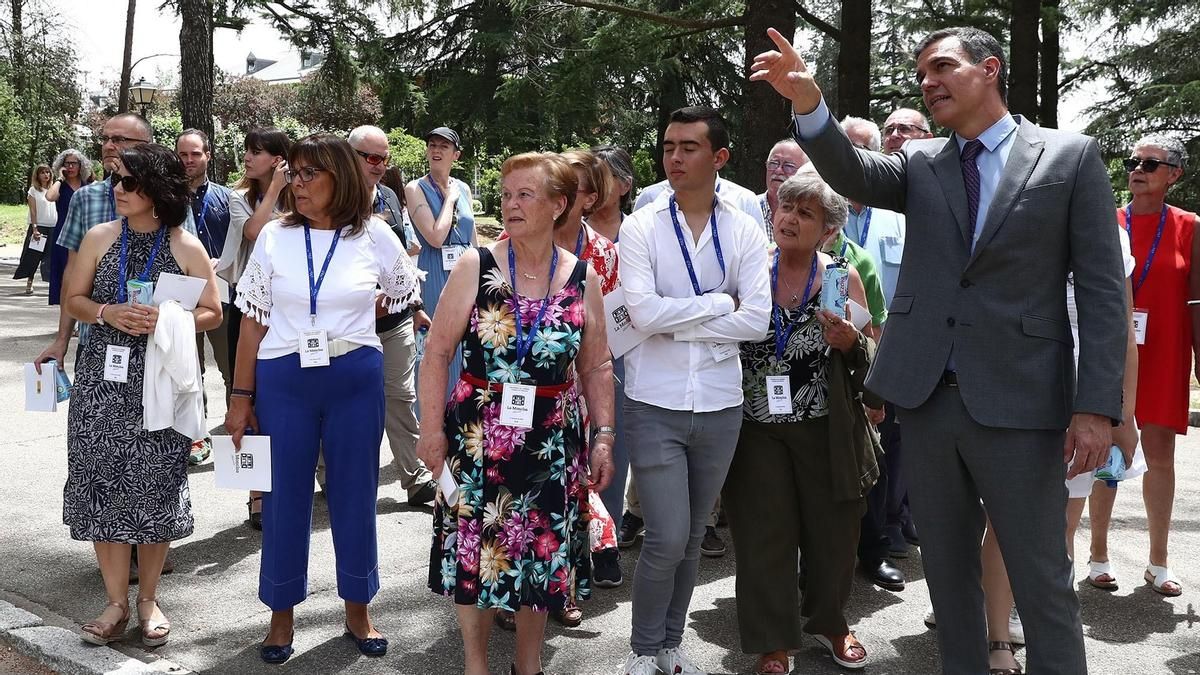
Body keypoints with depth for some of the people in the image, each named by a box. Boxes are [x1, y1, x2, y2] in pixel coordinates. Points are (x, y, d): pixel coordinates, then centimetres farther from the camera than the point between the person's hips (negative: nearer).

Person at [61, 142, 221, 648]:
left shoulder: (187, 247, -1)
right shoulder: (99, 238, 4)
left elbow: (212, 314, 2)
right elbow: (72, 300, 9)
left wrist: (167, 321, -16)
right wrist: (108, 313, -12)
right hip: (103, 380, 2)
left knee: (155, 486, 3)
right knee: (104, 483, 0)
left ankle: (148, 599, 20)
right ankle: (117, 602, 14)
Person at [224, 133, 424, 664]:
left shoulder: (374, 236, -3)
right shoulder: (274, 236, -1)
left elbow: (406, 294, 16)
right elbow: (253, 320, 1)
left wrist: (353, 315, 9)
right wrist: (241, 396, -1)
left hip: (356, 381, 0)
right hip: (283, 382, 0)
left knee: (354, 496, 10)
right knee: (284, 498, 8)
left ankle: (357, 611, 27)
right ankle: (281, 615, 24)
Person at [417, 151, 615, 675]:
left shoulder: (582, 278, 1)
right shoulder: (475, 266, -6)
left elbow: (597, 368, 7)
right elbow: (437, 353, -5)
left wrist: (604, 437, 2)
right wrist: (431, 430, -8)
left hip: (552, 442, 2)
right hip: (478, 437, -2)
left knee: (542, 557, 10)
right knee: (475, 554, 5)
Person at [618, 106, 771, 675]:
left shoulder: (745, 232, 1)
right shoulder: (641, 227, -4)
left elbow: (757, 320, -10)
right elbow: (642, 311, -16)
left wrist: (674, 323, -12)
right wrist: (717, 303, -10)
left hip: (719, 407, 3)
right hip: (655, 405, -2)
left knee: (692, 537, 15)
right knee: (667, 539, -5)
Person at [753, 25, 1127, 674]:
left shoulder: (1071, 156, 0)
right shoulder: (919, 163, 10)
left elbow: (1101, 288, -4)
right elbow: (853, 174, -9)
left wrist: (1097, 406, -11)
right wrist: (810, 106, -27)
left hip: (1019, 403, -4)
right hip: (928, 400, 4)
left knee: (1042, 583, 3)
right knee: (948, 570, 16)